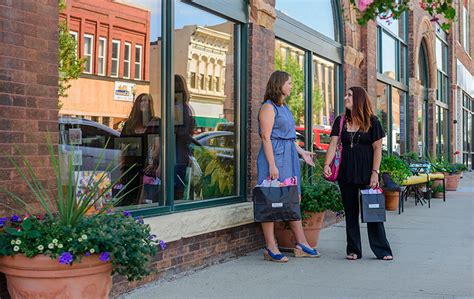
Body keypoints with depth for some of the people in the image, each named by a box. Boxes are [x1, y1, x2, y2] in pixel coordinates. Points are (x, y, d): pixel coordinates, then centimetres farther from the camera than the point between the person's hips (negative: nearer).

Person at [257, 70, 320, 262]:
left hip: (289, 157, 9)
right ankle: (270, 248, 1)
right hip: (275, 155, -9)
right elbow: (266, 137, -15)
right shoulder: (269, 107, -8)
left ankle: (301, 245, 16)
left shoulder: (284, 108, 20)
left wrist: (302, 152, 21)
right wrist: (272, 165, -20)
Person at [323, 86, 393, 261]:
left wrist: (375, 172, -11)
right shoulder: (341, 121, 7)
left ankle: (382, 250, 8)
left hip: (366, 172, -3)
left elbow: (377, 148, -3)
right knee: (350, 211, 7)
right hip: (346, 172, 3)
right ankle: (353, 250, 16)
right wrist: (327, 164, -13)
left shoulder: (372, 122, -2)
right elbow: (333, 144, 1)